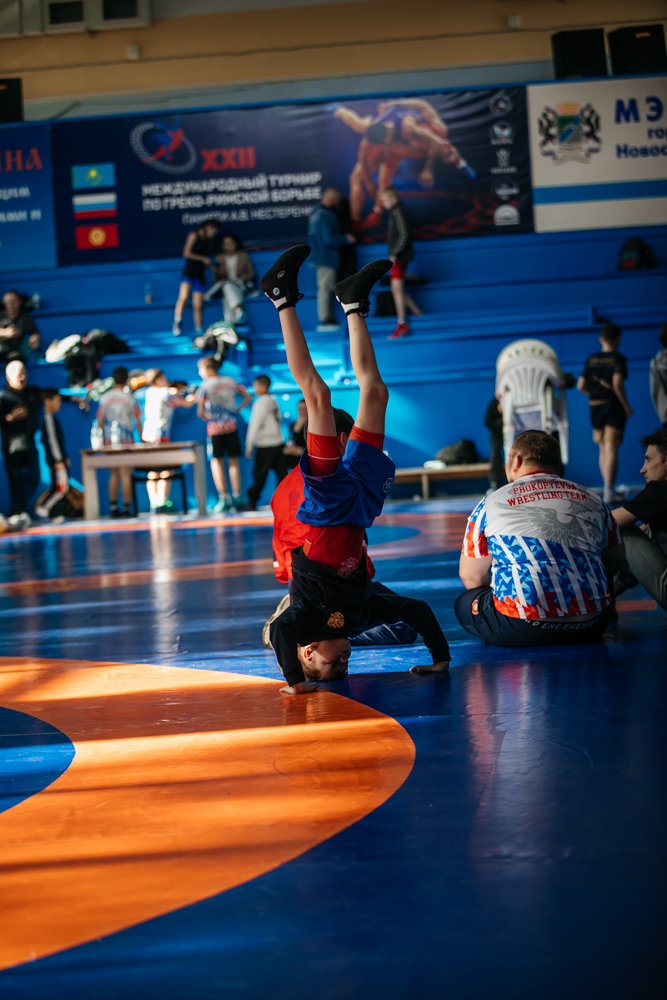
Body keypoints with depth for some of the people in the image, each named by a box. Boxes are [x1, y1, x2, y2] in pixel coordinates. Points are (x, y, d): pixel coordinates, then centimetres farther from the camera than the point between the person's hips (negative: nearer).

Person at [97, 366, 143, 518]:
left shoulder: (104, 397, 3)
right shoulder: (129, 398, -5)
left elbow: (100, 420, 5)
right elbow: (138, 420, -3)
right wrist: (141, 437, 8)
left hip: (110, 440, 3)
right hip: (126, 440, -3)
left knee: (113, 474, 12)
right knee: (126, 474, -1)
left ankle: (113, 508, 10)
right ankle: (126, 508, -3)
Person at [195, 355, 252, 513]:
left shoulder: (205, 386, -8)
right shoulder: (231, 381, 5)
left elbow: (200, 412, -12)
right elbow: (248, 397, 10)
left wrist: (206, 417, 7)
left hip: (215, 427, -4)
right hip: (231, 426, 4)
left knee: (216, 462, 2)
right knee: (233, 461, 9)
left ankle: (223, 498, -4)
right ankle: (237, 497, 7)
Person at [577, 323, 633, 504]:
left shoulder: (591, 359, 7)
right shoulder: (618, 358, -8)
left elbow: (581, 386, 5)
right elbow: (617, 383, -21)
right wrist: (626, 406, -11)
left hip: (595, 407, 5)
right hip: (613, 407, -5)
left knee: (603, 449, 15)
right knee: (611, 448, -6)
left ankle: (609, 490, 22)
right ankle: (609, 492, -10)